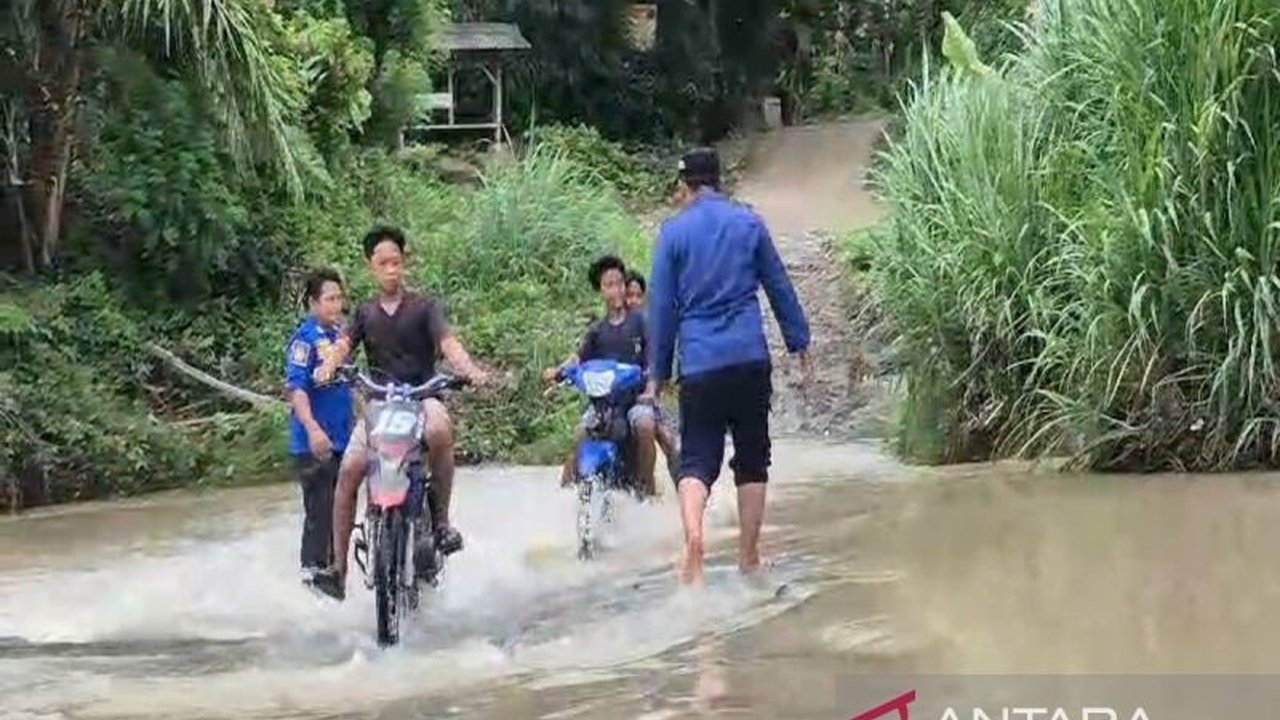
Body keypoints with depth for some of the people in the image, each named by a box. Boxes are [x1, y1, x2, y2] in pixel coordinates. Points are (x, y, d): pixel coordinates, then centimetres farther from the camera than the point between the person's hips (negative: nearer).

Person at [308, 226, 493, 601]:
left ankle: (441, 517, -19)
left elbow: (448, 342, -11)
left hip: (422, 396, -3)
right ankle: (338, 566, -12)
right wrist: (329, 365, -26)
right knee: (349, 470, -17)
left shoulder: (424, 306, 5)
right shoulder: (366, 313, 14)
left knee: (440, 431, -38)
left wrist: (470, 369, -33)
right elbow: (343, 344, -1)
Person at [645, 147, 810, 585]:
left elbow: (661, 306, 3)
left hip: (699, 363, -1)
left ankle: (693, 540, -26)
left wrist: (658, 373, 8)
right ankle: (749, 558, 14)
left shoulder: (674, 231, 2)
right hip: (750, 359, 1)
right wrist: (799, 341, 21)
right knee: (752, 459, 11)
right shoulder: (749, 223, 6)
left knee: (696, 460, 0)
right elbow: (779, 287, 10)